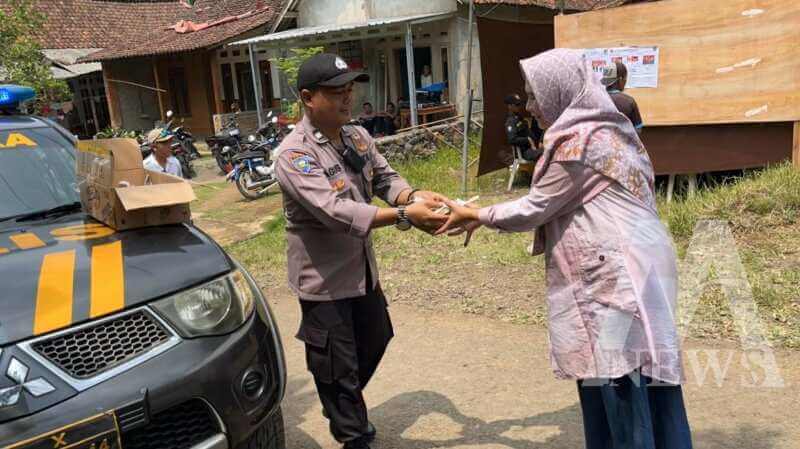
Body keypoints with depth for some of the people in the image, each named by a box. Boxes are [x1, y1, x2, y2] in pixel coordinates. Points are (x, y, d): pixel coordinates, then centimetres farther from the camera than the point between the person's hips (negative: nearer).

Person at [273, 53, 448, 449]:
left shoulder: (358, 136, 2)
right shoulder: (295, 155, -23)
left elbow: (385, 178, 1)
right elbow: (336, 212, -33)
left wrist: (412, 196, -23)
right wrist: (405, 215, -38)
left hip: (363, 268, 8)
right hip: (324, 280, -8)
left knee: (375, 341, 25)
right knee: (338, 369, 8)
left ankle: (345, 409, 50)